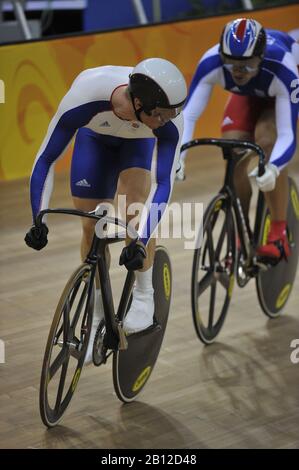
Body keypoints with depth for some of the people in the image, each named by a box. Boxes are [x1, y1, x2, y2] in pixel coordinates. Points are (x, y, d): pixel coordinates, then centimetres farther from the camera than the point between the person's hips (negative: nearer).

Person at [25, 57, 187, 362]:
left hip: (140, 143, -1)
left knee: (135, 203, -26)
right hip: (96, 136, 1)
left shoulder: (169, 120, -41)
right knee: (92, 226, -3)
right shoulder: (84, 97, -43)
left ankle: (143, 296, -6)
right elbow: (46, 159, -33)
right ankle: (96, 319, 14)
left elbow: (164, 183, -38)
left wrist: (141, 241, -49)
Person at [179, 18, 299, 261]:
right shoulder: (211, 62, -37)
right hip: (249, 95, 3)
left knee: (266, 138, -31)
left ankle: (279, 234, -20)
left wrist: (272, 169, -65)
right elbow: (188, 115, -38)